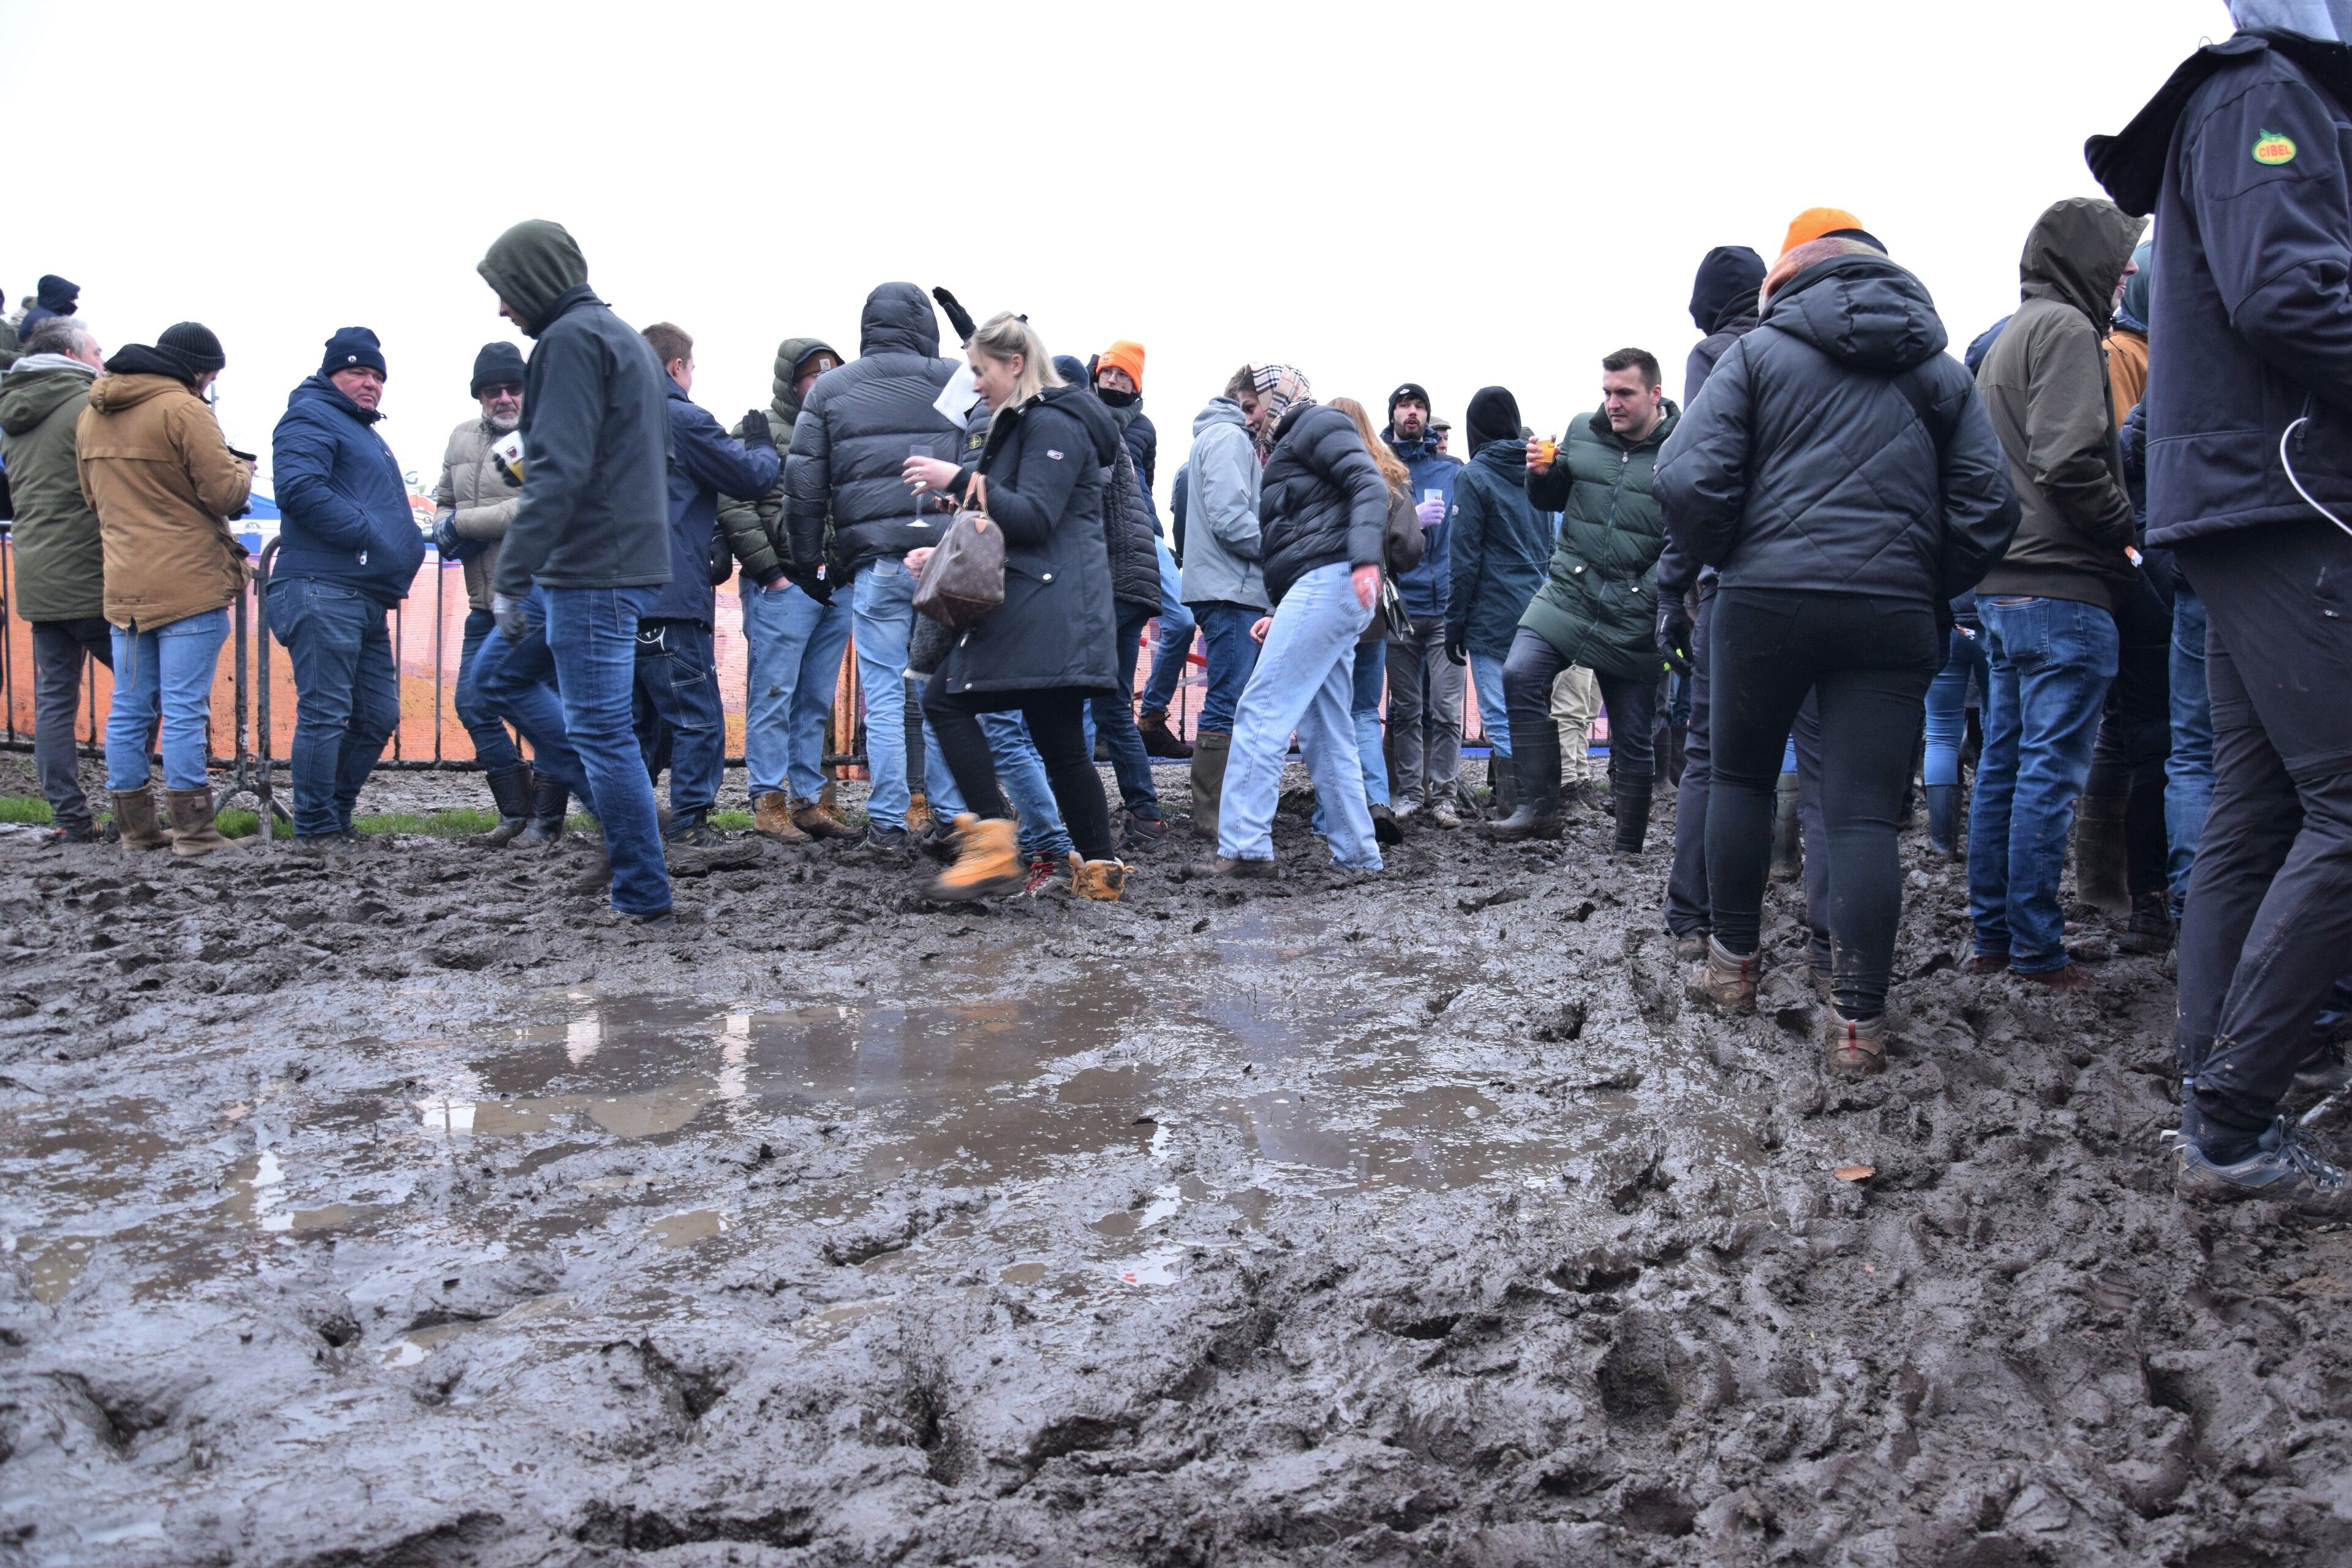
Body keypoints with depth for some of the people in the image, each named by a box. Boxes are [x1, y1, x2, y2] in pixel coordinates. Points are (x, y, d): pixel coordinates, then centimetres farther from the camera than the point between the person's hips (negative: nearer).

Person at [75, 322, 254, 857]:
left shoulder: (91, 414, 13)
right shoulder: (183, 409, -12)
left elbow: (95, 496, 20)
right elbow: (223, 493, -13)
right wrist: (242, 470, 6)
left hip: (123, 586, 7)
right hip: (188, 584, -7)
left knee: (129, 711, 11)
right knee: (184, 711, -5)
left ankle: (135, 826, 17)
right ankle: (193, 829, -2)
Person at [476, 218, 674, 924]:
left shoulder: (571, 340, -12)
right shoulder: (623, 337, 19)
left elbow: (559, 470, -22)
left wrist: (511, 577, -22)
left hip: (593, 572, -10)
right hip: (618, 559, 10)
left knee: (599, 727, -5)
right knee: (499, 670, 21)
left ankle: (645, 901, 2)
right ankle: (613, 806, 18)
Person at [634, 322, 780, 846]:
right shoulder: (685, 419, -7)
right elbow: (751, 478, -5)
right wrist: (763, 447, 15)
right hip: (671, 600, -8)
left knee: (641, 722, 15)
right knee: (699, 721, -3)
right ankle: (689, 827, -5)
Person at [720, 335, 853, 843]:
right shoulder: (758, 432, 0)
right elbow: (732, 505, -9)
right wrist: (769, 572, -12)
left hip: (835, 587, 6)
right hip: (783, 586, -6)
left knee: (818, 701, 9)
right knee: (774, 696, -3)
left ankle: (810, 800, 14)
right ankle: (769, 801, 1)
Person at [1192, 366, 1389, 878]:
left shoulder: (1318, 424, 4)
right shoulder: (1289, 448, 32)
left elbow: (1369, 485, -11)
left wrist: (1365, 559, -26)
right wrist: (1280, 616, 18)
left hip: (1329, 579, -10)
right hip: (1325, 591, 10)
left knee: (1261, 711, -14)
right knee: (1326, 733, 7)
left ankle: (1243, 847, -18)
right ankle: (1358, 856, 8)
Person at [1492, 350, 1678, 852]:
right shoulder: (1582, 433, 7)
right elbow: (1551, 500, 18)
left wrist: (1659, 593, -21)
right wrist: (1540, 474, -2)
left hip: (1634, 614, -3)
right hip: (1568, 592, 3)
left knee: (1633, 738, 5)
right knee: (1521, 676, -21)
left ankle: (1628, 846, 21)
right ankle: (1539, 810, -13)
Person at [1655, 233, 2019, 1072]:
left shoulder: (1761, 350, 7)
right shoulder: (1942, 373, 17)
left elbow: (1689, 478, -6)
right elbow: (1988, 508, 8)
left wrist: (1723, 561, 9)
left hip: (1766, 598, -2)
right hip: (1894, 614, 2)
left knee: (1740, 778, 17)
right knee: (1866, 814, 1)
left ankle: (1733, 962, 26)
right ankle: (1859, 1017, -3)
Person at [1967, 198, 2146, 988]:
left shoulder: (2005, 340, 21)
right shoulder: (2065, 330, -9)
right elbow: (2069, 462, -21)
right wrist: (2134, 530, -8)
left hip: (2006, 588, 10)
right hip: (2062, 586, -10)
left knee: (2004, 767, 12)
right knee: (2051, 774, -6)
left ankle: (1992, 935, 18)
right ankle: (2037, 950, -1)